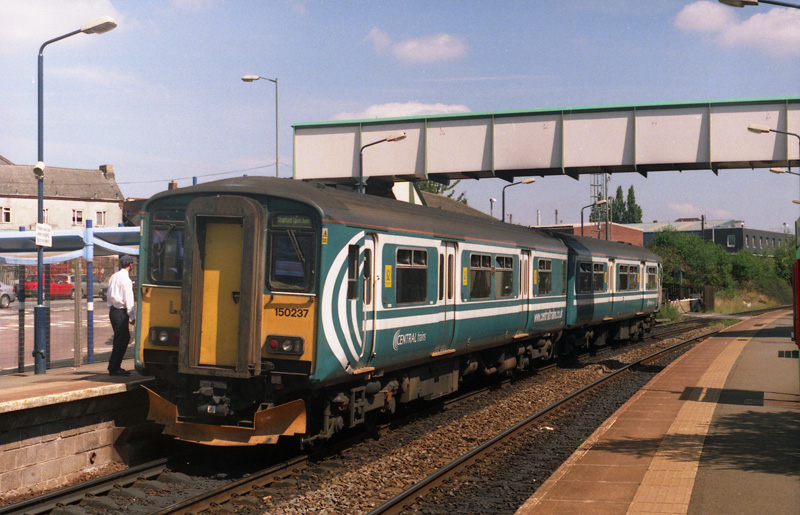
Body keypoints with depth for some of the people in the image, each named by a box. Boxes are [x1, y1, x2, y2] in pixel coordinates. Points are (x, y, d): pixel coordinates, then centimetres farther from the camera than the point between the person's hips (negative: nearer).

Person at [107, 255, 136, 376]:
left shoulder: (114, 277, 13)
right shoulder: (125, 279, -14)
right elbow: (128, 299, -15)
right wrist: (132, 316, -11)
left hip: (112, 310, 9)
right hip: (121, 312, -9)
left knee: (125, 337, 15)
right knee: (121, 340, -2)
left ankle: (114, 367, 19)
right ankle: (113, 368, 1)